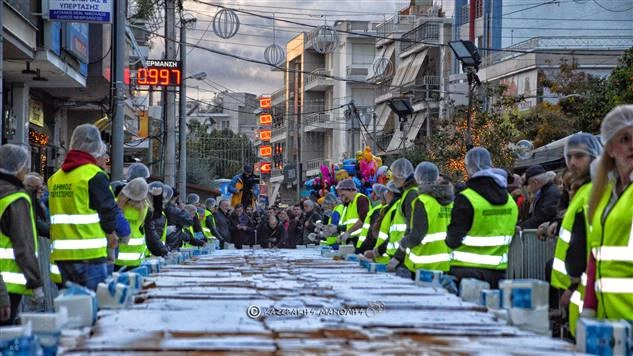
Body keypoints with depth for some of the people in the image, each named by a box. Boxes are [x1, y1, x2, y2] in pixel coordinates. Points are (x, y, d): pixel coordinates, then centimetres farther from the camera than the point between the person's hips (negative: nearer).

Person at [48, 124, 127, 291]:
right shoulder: (93, 175, -11)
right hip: (89, 253, -7)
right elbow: (109, 209, -9)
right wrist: (111, 234, 7)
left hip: (60, 253, 7)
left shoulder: (55, 177, 12)